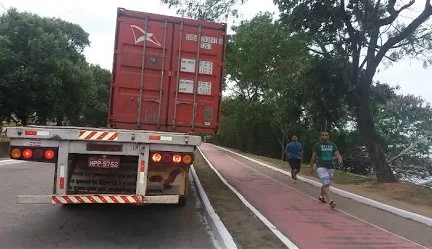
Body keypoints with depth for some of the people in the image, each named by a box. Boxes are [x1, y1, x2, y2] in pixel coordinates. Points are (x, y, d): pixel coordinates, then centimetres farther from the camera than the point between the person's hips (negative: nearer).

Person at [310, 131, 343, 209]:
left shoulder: (333, 145, 9)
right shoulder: (317, 145, -1)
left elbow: (337, 154, 2)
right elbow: (314, 156, 6)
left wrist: (340, 159, -19)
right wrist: (311, 165, 14)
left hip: (331, 167, 5)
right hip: (321, 167, -5)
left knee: (326, 184, 17)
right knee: (326, 184, -17)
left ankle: (321, 196, 40)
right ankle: (330, 201, -24)